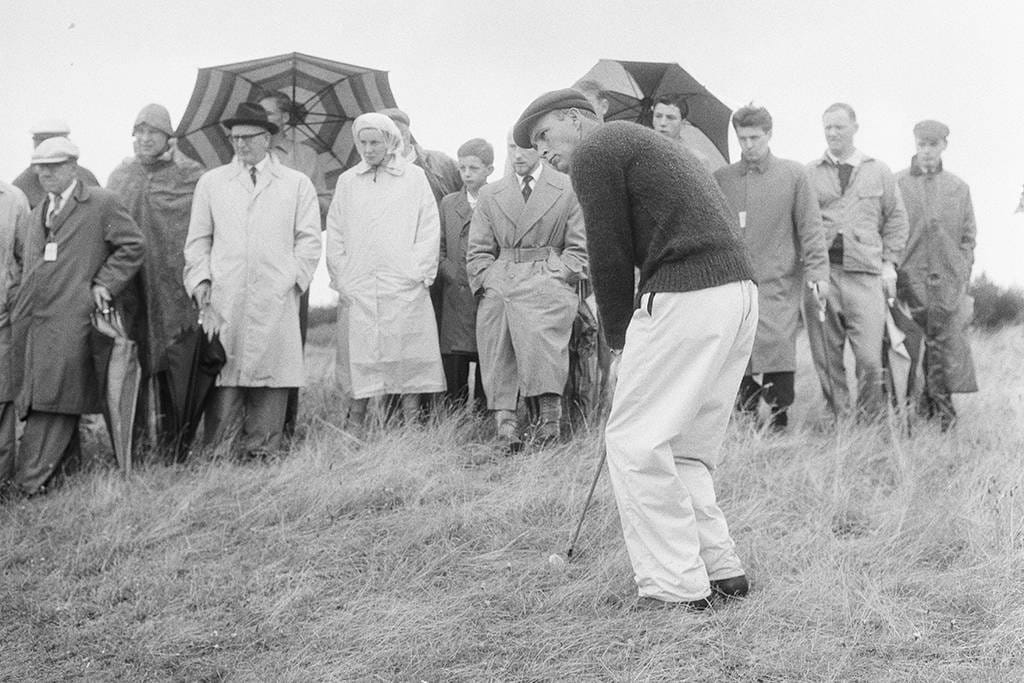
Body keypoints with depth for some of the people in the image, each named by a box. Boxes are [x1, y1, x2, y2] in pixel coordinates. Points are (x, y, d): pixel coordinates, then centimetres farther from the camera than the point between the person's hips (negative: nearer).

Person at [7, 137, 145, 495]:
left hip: (68, 321, -7)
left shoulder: (101, 203, 1)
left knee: (52, 403, -12)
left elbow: (133, 245, 1)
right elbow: (18, 252, 34)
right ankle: (68, 460, 21)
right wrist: (19, 279, 16)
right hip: (27, 319, 7)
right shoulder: (37, 212, 22)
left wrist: (104, 284, -5)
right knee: (32, 401, 8)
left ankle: (30, 485, -14)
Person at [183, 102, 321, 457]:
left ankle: (262, 453, 1)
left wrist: (291, 277, -2)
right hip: (223, 300, 1)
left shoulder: (297, 184, 13)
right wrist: (201, 280, 3)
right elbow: (197, 239, 17)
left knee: (270, 374, -4)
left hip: (276, 300, 0)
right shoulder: (211, 182, 17)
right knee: (222, 375, -5)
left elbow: (310, 240, 10)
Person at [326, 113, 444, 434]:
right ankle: (355, 424, 5)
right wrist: (340, 278, 4)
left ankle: (412, 424, 3)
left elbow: (429, 229, 4)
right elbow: (335, 233, 13)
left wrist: (419, 273, -4)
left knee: (408, 355, -3)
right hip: (357, 289, 2)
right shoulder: (347, 181, 14)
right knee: (358, 355, -1)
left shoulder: (414, 177, 7)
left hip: (404, 287, -2)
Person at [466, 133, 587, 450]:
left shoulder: (567, 190, 12)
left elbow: (579, 249, 9)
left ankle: (550, 412, -27)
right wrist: (489, 281, -1)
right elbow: (478, 252, 18)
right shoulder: (490, 196, 21)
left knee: (538, 330, -32)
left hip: (548, 279, -3)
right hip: (500, 282, 3)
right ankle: (504, 423, -24)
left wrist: (554, 279, -6)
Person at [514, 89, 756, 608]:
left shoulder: (595, 153, 1)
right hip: (739, 290, 9)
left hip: (685, 297, -9)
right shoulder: (646, 144, 29)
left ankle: (676, 588, -3)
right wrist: (634, 337, 21)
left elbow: (610, 257, -3)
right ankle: (721, 569, 17)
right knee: (686, 446, 16)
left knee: (636, 443, -3)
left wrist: (619, 338, 9)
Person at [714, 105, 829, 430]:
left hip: (779, 283, -2)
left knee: (779, 346, -10)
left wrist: (817, 271, -3)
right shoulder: (721, 179, 11)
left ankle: (779, 416, -2)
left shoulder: (793, 174, 7)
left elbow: (810, 227, 6)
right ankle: (746, 414, 7)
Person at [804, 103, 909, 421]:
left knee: (870, 356, -9)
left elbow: (896, 220, 16)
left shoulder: (879, 172, 15)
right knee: (826, 357, 1)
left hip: (865, 273, 0)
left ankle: (871, 423, 6)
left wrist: (889, 263, 6)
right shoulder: (808, 174, 10)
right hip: (819, 272, 0)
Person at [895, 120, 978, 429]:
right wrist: (890, 270, -2)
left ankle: (943, 410, 4)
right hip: (909, 279, -1)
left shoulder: (959, 188, 12)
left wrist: (963, 277, 4)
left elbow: (968, 237, 14)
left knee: (948, 346, -3)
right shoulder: (896, 184, 6)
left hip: (949, 284, 1)